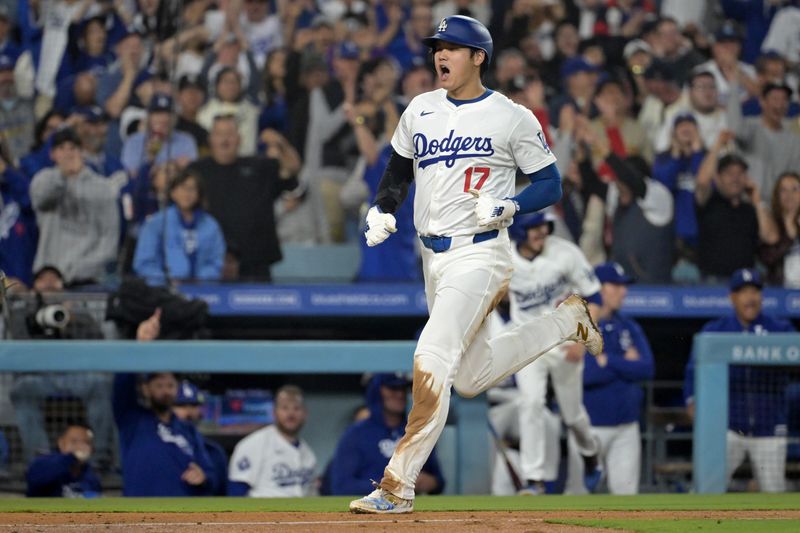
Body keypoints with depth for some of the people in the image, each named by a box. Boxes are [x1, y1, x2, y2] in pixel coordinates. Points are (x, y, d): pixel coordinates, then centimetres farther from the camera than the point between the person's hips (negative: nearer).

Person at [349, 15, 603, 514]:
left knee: (432, 360, -20)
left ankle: (399, 486, -19)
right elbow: (399, 170, 22)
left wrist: (509, 206, -19)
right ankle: (566, 321, 36)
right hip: (433, 257, 8)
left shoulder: (512, 118, -6)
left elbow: (550, 184, -1)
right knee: (471, 376, 16)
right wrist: (382, 211, 3)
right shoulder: (421, 109, 10)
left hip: (479, 254, -8)